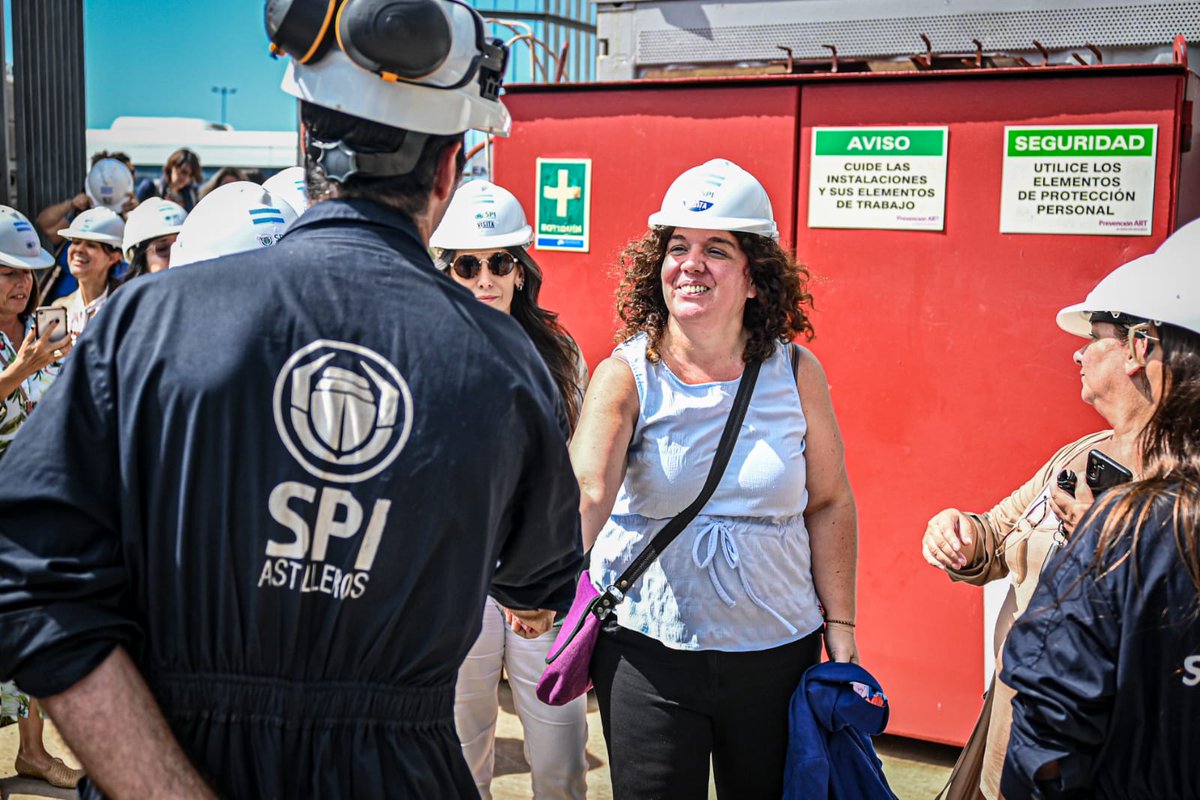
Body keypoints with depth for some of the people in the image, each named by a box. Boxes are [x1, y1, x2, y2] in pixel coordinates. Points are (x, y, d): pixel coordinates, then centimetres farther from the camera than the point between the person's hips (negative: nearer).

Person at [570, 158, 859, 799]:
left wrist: (840, 629, 2)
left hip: (777, 650, 2)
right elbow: (585, 491, -27)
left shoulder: (797, 373, -3)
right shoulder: (625, 376, -10)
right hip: (646, 649, -2)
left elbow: (829, 504, 4)